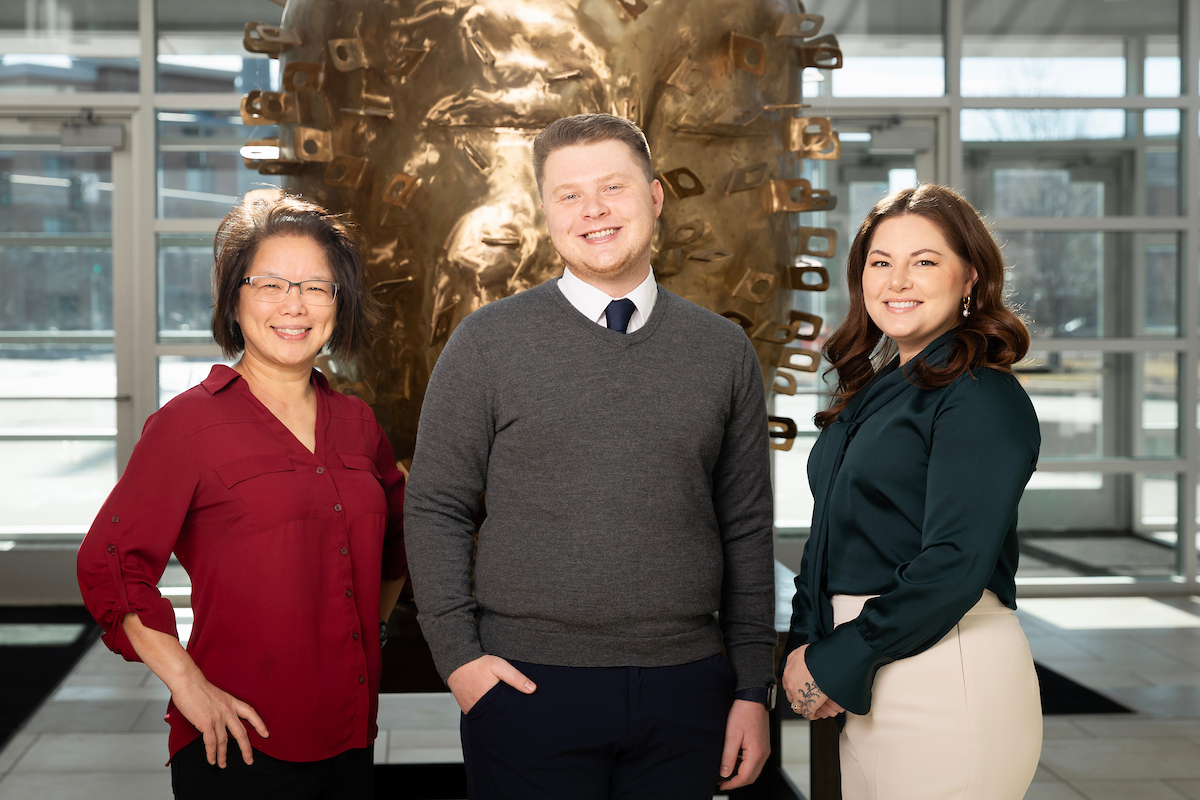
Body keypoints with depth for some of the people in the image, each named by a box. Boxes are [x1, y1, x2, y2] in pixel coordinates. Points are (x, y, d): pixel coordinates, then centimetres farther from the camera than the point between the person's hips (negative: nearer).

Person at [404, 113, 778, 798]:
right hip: (530, 685, -2)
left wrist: (754, 689, 6)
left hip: (685, 689, 2)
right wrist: (458, 654, -8)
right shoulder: (487, 342, 0)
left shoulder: (725, 349, 6)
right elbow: (436, 510, 1)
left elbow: (748, 528, 8)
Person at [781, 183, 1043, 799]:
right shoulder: (871, 390, 12)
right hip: (869, 685, 8)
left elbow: (955, 566, -20)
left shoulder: (983, 397, -13)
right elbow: (831, 532, 14)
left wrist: (832, 664, -14)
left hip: (953, 681, -8)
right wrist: (803, 645, 0)